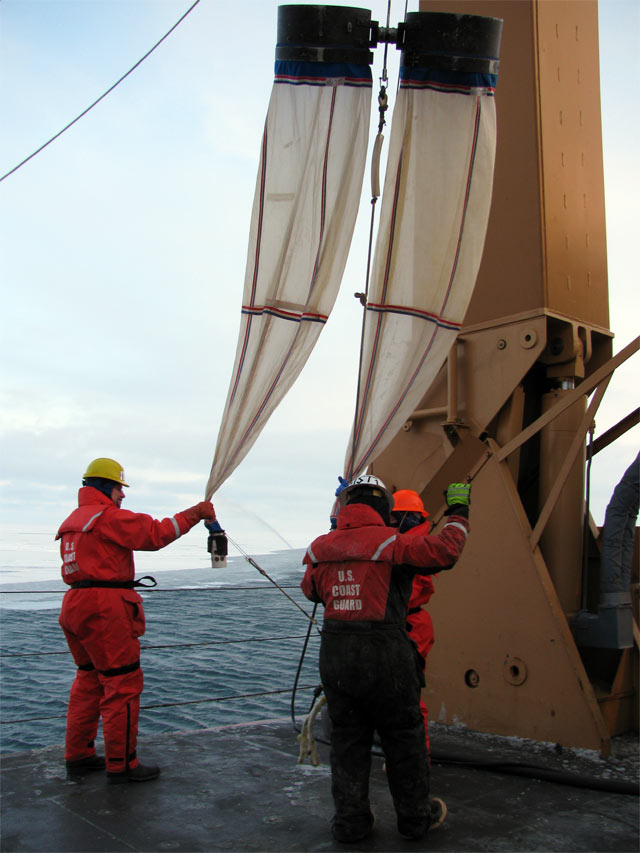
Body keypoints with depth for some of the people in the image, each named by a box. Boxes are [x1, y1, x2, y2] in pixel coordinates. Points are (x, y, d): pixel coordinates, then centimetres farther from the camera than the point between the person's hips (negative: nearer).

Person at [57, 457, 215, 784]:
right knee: (123, 685, -2)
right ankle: (121, 764, 5)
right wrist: (194, 513, -11)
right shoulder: (107, 516, -12)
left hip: (76, 606, 10)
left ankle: (78, 756, 25)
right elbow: (154, 534, -16)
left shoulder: (72, 521, 18)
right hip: (105, 608, -10)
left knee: (88, 681, 18)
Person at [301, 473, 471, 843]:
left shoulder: (321, 548, 4)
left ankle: (350, 821, 26)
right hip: (385, 658, -4)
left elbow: (311, 590, 19)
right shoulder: (391, 543, -13)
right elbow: (445, 550, -15)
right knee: (404, 740, 14)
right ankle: (416, 816, 29)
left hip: (335, 657, 4)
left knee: (347, 742, 17)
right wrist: (458, 512, 0)